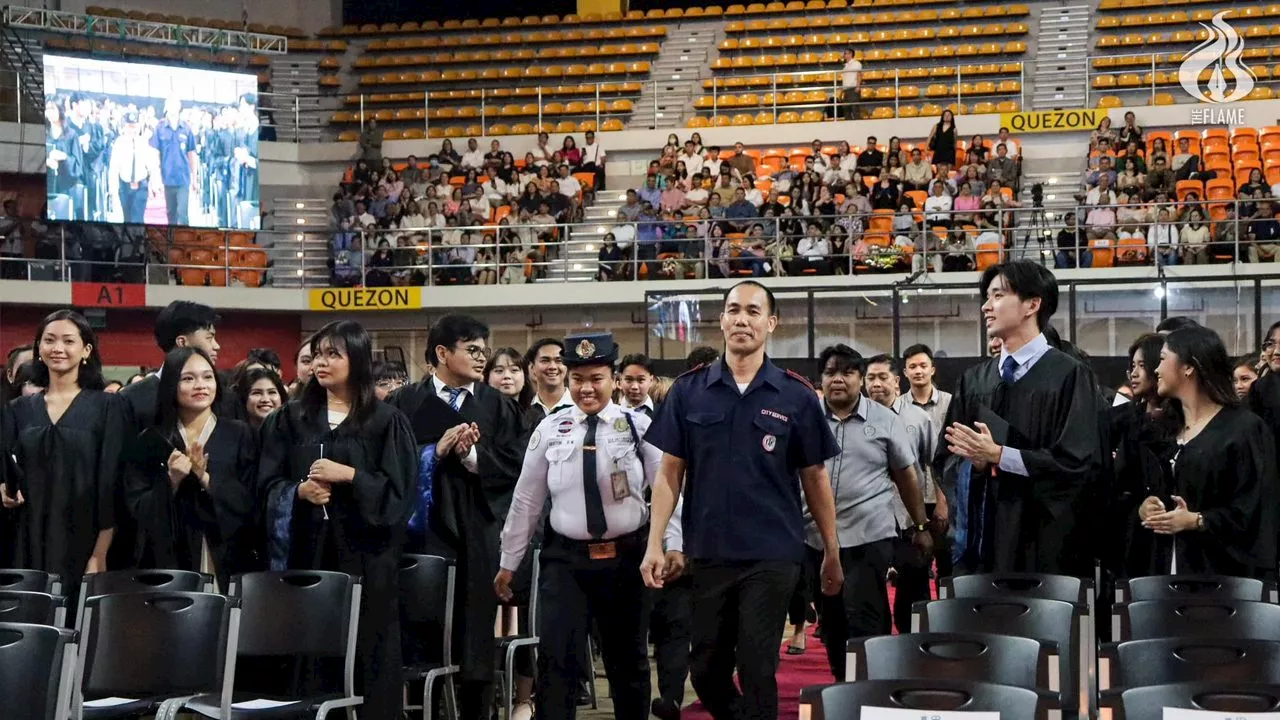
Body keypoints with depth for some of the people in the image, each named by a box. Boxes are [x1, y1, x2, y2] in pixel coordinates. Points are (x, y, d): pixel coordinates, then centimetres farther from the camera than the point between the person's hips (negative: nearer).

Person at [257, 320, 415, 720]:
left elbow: (399, 488, -4)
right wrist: (299, 491, -11)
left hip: (363, 550, -3)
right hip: (308, 549, 3)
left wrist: (349, 475, -14)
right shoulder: (291, 419, 11)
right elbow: (268, 484, 9)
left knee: (367, 650, -2)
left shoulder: (386, 421, 1)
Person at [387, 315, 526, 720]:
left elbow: (514, 465, 1)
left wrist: (472, 454, -12)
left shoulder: (498, 406, 10)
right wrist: (436, 451, -14)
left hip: (479, 536, 2)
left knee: (476, 633, 5)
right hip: (424, 530, -2)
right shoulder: (406, 405, 4)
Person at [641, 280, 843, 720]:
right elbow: (670, 472, 3)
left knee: (757, 669, -1)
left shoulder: (796, 396, -1)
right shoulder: (688, 391, 2)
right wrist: (655, 544, -4)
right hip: (707, 553, 2)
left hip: (772, 556, -2)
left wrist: (832, 552, 5)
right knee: (706, 670, 11)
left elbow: (815, 477, 4)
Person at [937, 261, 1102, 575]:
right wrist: (975, 462, -11)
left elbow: (1078, 461, -12)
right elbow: (945, 459, 12)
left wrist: (997, 455, -14)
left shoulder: (1070, 376, -4)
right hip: (980, 538, 5)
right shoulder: (973, 380, 12)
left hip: (1042, 541, -4)